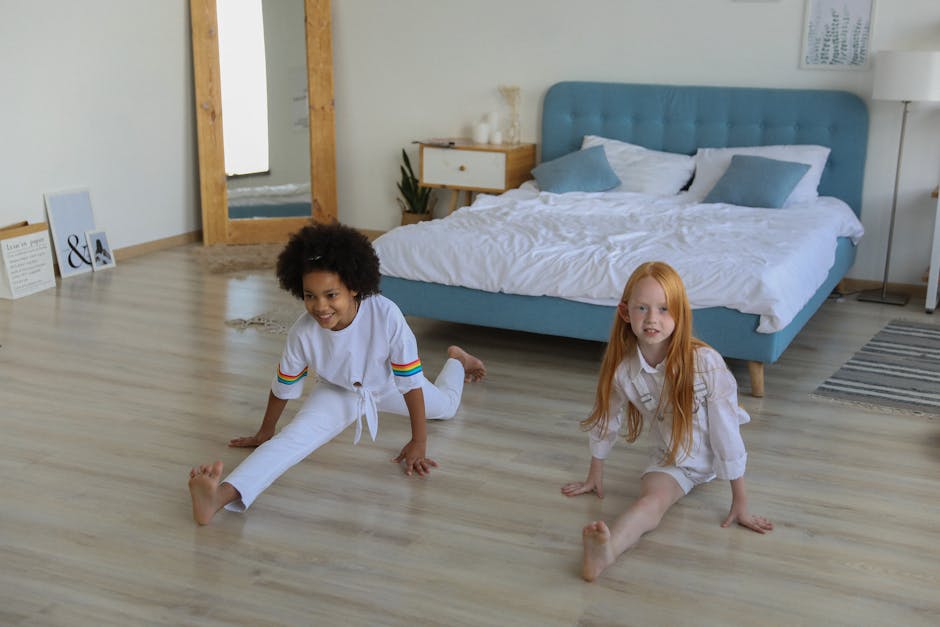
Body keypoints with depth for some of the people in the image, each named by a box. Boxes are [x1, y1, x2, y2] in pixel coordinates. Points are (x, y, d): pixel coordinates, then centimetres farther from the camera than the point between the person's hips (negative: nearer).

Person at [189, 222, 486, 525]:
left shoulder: (386, 315, -42)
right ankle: (224, 494, -44)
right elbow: (283, 387, -15)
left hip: (386, 384, 1)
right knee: (296, 434, -29)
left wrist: (418, 442, -24)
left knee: (446, 406, 29)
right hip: (337, 391, 0)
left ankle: (457, 359, 61)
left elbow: (411, 381, -31)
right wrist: (265, 432, 1)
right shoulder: (302, 332, -35)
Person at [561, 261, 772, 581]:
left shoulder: (706, 362, -27)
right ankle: (605, 552, -47)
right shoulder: (622, 369, -19)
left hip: (712, 456, 5)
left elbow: (727, 433, -22)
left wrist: (740, 504, -18)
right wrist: (595, 475, 13)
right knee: (652, 498, -28)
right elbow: (605, 421, 0)